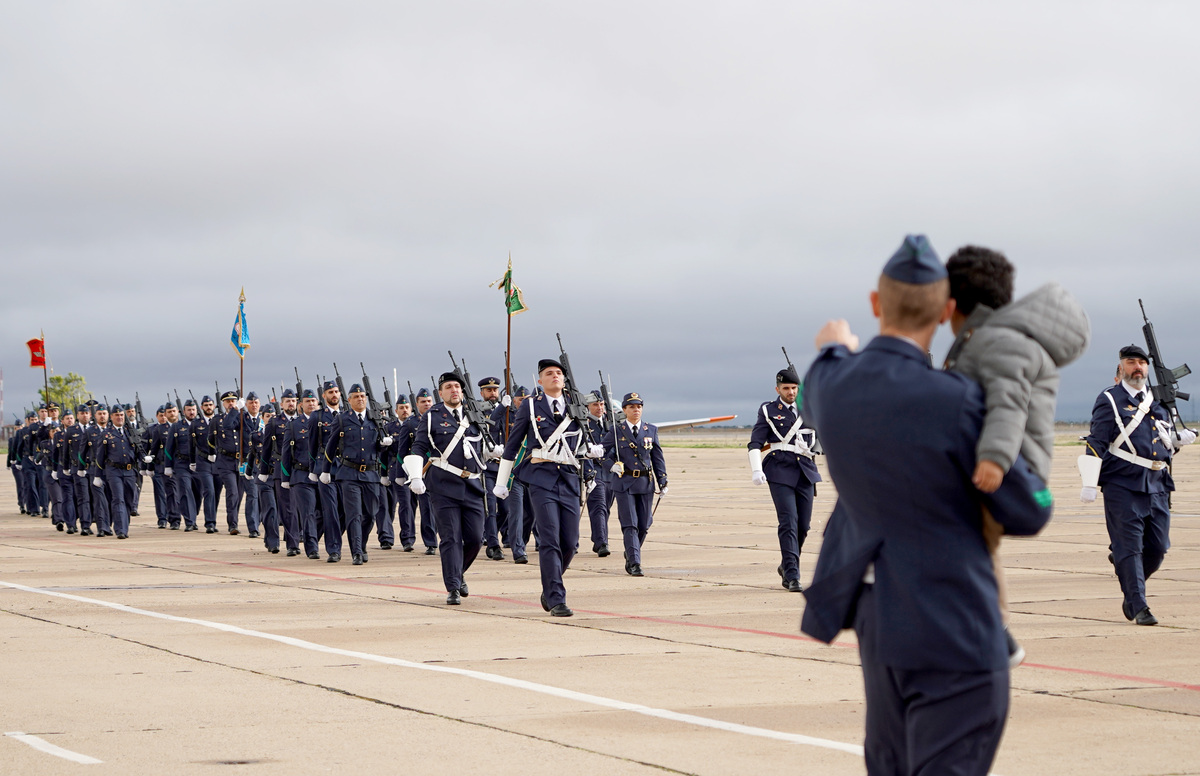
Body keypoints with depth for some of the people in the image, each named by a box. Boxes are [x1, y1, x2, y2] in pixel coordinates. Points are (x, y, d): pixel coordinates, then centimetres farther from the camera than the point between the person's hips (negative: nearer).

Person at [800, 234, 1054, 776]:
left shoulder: (832, 383, -2)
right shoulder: (956, 402, -22)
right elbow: (1028, 514, -11)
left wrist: (833, 352, 50)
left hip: (880, 619, 7)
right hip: (955, 631, -7)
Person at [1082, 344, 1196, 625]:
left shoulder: (1158, 400, 17)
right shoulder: (1109, 400, 0)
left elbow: (1167, 440, 27)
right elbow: (1096, 443, -5)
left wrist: (1180, 437, 4)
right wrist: (1089, 483, -12)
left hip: (1157, 485, 5)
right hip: (1122, 486, -5)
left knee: (1157, 547, 5)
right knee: (1129, 547, -5)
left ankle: (1131, 590, 27)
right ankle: (1138, 607, -2)